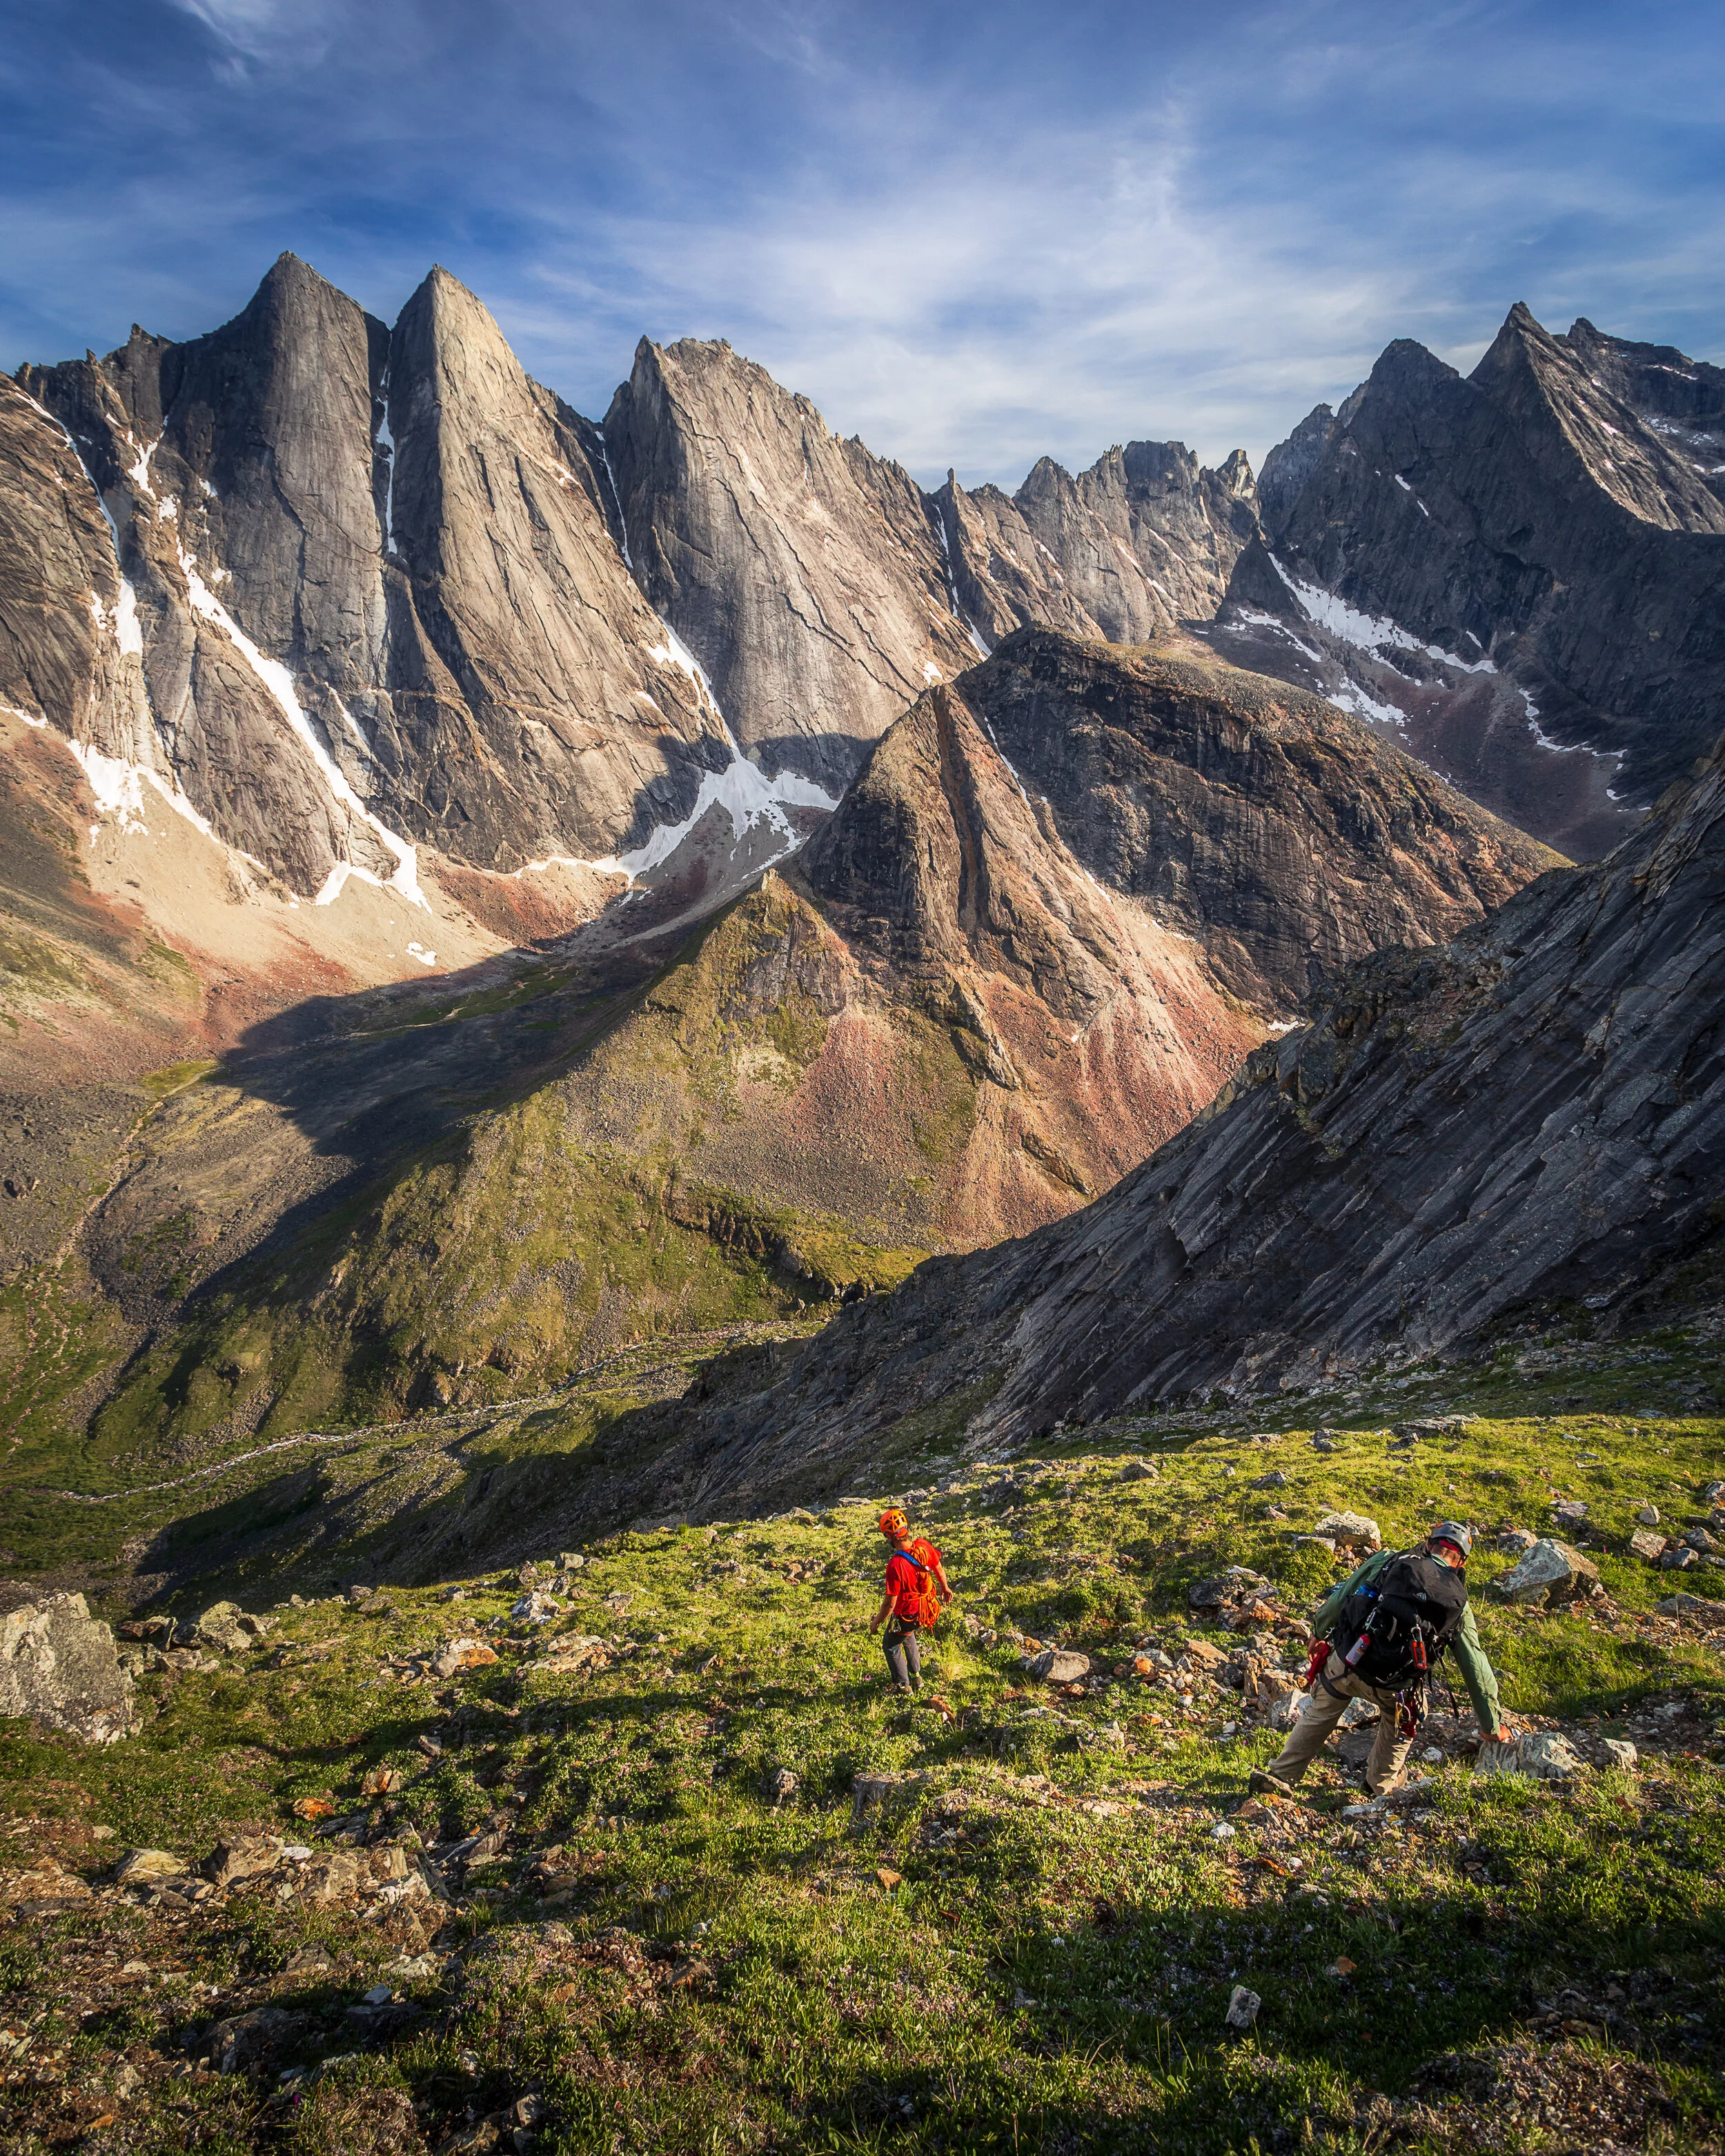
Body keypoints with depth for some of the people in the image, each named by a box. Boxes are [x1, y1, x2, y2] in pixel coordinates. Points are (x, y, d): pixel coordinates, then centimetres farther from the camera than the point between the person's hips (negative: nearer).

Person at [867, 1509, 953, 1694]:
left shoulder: (895, 1565, -36)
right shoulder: (924, 1546, -18)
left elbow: (890, 1603, -27)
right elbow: (939, 1569, 1)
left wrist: (876, 1622, -9)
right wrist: (945, 1588, 22)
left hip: (907, 1615, -6)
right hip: (927, 1608, 6)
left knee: (891, 1646, 23)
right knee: (908, 1636, 35)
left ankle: (903, 1687, 38)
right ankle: (916, 1678, 48)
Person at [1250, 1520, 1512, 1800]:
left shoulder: (1387, 1561, 5)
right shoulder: (1458, 1604, 9)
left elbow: (1339, 1598, 8)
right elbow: (1476, 1668, 16)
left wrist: (1319, 1633, 25)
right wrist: (1493, 1724, 27)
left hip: (1345, 1661, 0)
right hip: (1391, 1688, 0)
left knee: (1317, 1716, 27)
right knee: (1398, 1717, 35)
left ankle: (1278, 1777, 31)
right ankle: (1381, 1785, 47)